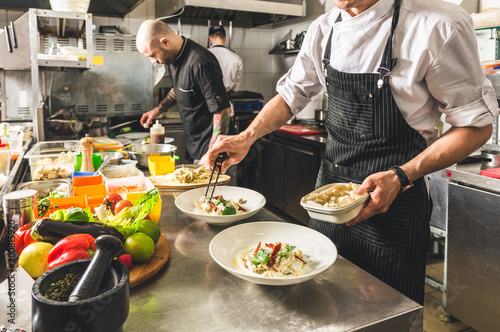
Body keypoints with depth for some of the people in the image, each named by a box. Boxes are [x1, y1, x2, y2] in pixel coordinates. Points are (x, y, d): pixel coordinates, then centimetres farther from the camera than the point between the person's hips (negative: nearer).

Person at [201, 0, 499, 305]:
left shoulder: (439, 26, -18)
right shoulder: (324, 29, -1)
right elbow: (291, 94, 11)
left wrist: (400, 177, -24)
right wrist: (246, 138, -4)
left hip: (394, 199, -4)